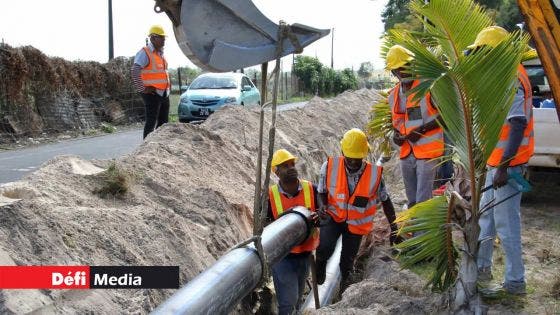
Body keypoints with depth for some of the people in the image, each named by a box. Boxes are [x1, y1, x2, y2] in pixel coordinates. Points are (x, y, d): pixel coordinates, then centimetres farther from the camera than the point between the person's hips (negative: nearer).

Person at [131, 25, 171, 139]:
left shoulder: (160, 53, 17)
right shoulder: (145, 52, -10)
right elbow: (135, 71, -21)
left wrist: (168, 85, 17)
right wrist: (142, 89, -21)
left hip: (164, 93, 9)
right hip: (152, 94, -9)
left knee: (163, 122, 12)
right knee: (151, 122, -8)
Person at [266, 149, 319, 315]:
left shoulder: (312, 189, -8)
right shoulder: (270, 196, -12)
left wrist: (318, 217, -24)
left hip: (305, 253, 3)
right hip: (282, 255, -3)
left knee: (297, 298, 21)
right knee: (288, 301, -4)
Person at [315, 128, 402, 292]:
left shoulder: (375, 174, -20)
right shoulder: (330, 167, -20)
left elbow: (386, 201, -5)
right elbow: (321, 192, -4)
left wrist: (394, 229, -2)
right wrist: (322, 205, -26)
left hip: (357, 223, 1)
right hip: (333, 216, -1)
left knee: (347, 260, 15)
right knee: (325, 248, -27)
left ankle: (345, 279, 49)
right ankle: (320, 263, 8)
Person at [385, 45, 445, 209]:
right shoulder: (394, 95, 10)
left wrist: (421, 130, -18)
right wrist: (396, 135, 1)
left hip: (427, 150, -7)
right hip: (406, 152, 7)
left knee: (422, 201, -8)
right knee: (412, 201, 18)